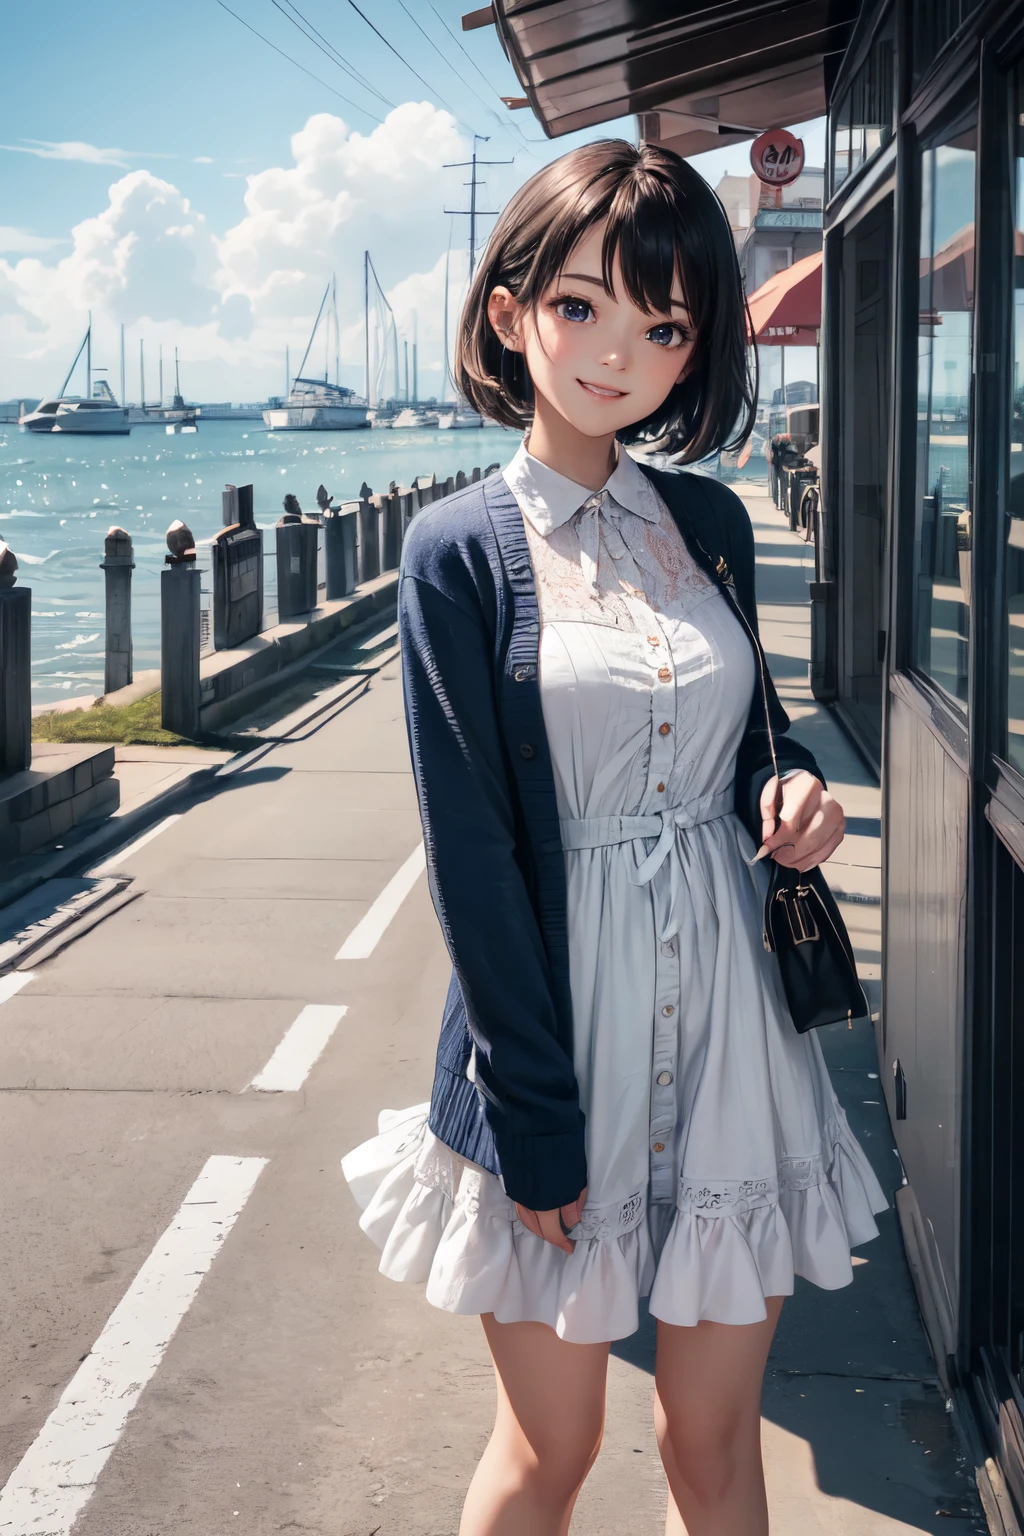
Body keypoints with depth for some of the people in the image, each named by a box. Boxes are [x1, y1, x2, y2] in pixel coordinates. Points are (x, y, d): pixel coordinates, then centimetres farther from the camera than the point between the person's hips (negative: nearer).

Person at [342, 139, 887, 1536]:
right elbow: (472, 859, -11)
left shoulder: (711, 523, 5)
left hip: (729, 1026, 4)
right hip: (556, 1026, -4)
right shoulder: (462, 554, -8)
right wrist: (541, 1131, -13)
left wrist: (790, 796, -6)